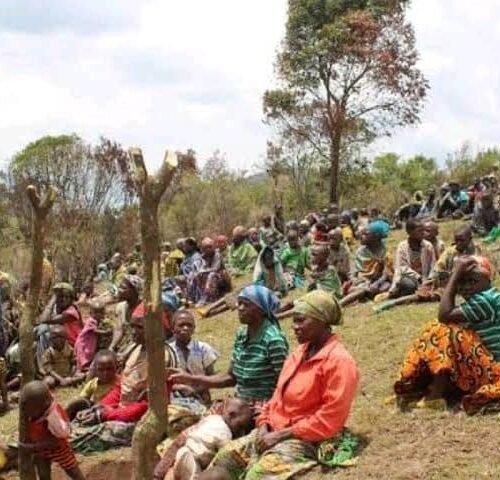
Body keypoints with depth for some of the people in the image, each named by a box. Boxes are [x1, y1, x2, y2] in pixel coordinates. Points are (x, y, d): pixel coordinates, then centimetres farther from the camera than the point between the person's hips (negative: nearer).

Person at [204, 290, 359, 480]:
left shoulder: (339, 361, -13)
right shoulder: (300, 352, 15)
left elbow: (329, 420, -19)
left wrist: (281, 434, -16)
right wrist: (264, 425, 2)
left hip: (305, 440, -9)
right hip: (272, 432, 9)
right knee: (224, 458, -5)